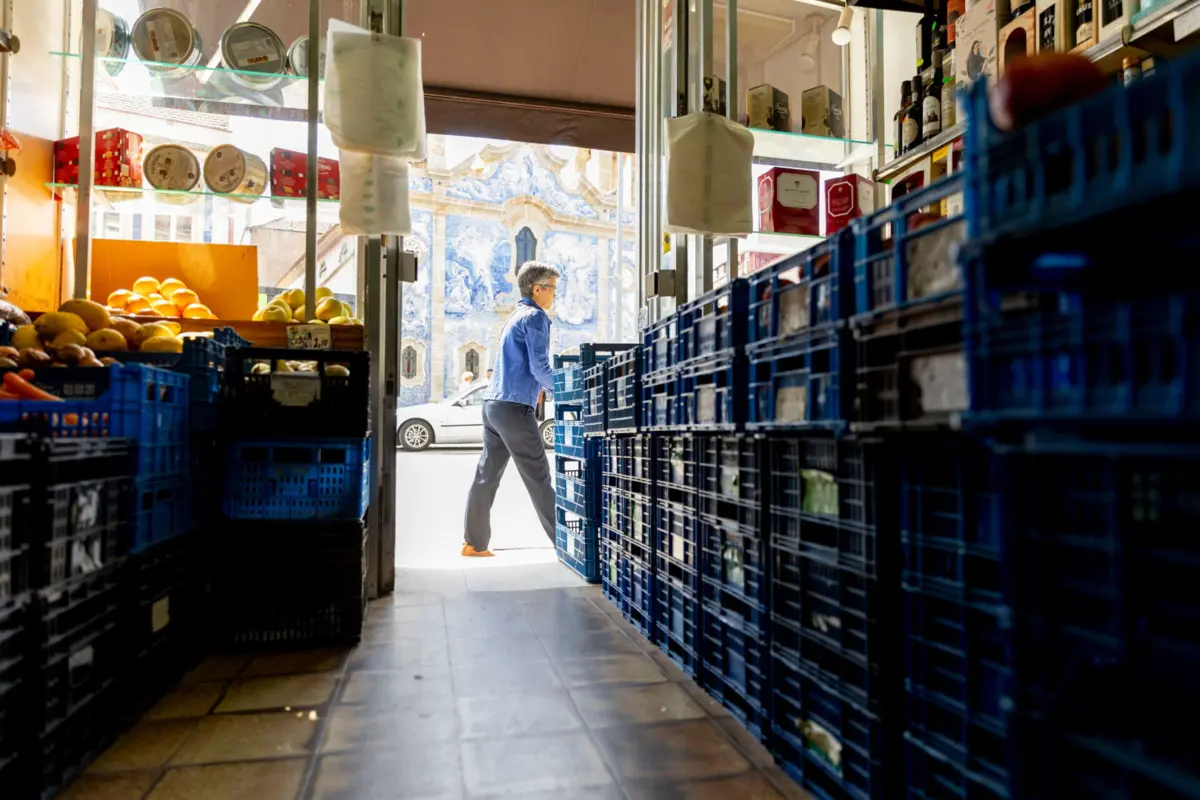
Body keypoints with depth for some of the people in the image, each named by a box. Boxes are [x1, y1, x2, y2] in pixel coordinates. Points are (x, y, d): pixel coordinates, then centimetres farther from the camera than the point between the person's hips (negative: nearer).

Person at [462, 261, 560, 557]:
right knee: (538, 477, -3)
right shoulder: (535, 316, -7)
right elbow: (540, 366, -14)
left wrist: (535, 386, 22)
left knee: (487, 475, 8)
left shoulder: (516, 316, 20)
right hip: (515, 407, -9)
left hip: (493, 404, 9)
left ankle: (474, 543, 11)